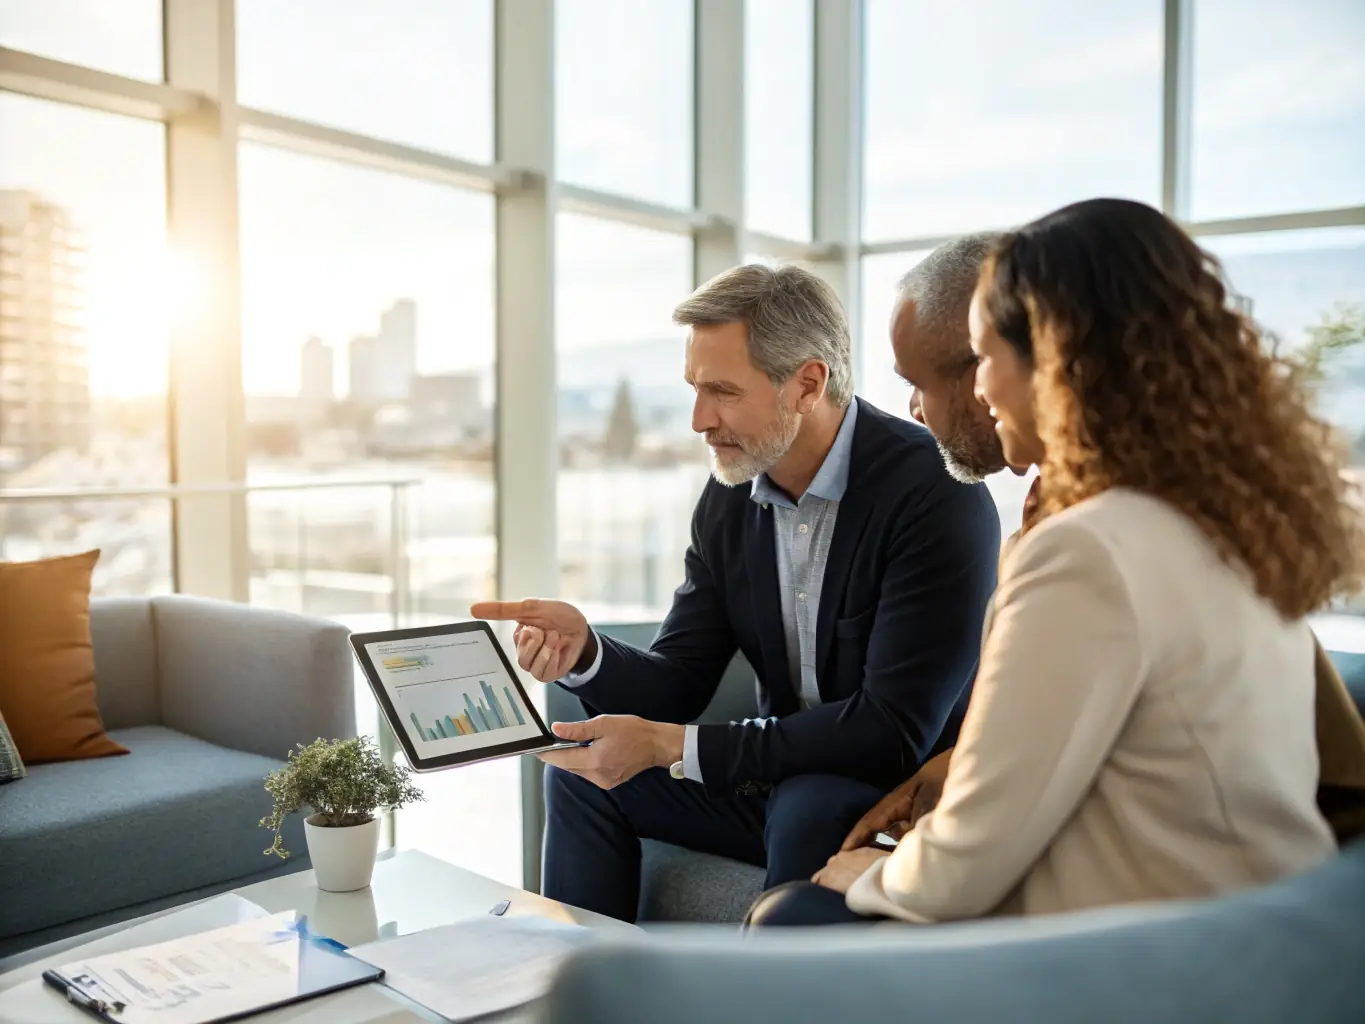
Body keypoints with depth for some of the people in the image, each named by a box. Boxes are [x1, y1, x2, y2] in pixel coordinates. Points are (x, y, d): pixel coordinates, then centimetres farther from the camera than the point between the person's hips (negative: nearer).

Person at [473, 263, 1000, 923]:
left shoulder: (936, 494, -23)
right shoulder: (730, 495, -1)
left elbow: (895, 730, -27)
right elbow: (678, 682, 3)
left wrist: (671, 746, -26)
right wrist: (584, 652, -20)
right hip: (785, 772, 7)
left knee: (808, 809, -35)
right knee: (582, 771, -1)